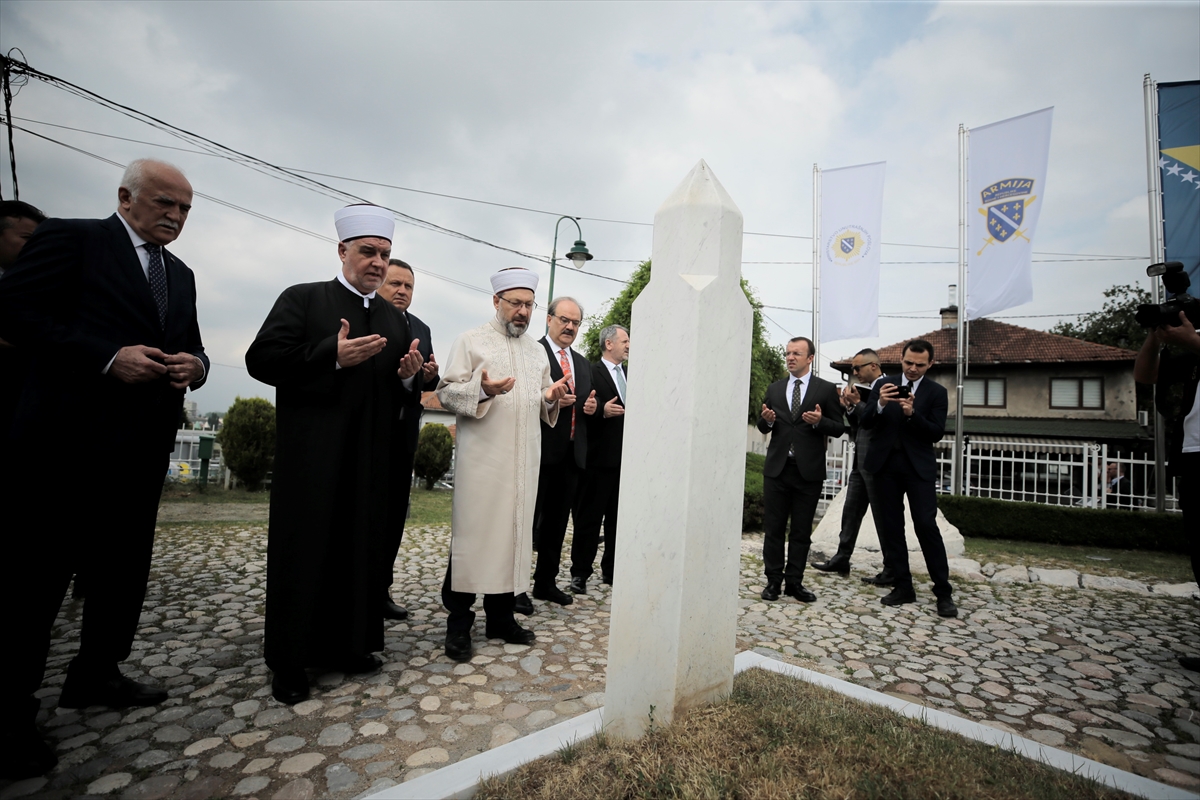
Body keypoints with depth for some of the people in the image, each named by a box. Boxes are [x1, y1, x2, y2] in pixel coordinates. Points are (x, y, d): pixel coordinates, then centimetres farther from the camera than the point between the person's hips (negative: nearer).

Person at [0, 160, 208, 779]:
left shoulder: (180, 275, 18)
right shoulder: (70, 239, -1)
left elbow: (191, 345, 19)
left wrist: (195, 365, -4)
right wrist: (109, 356, -21)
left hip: (143, 447, 7)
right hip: (67, 439, -7)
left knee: (124, 570, 15)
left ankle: (96, 676, 32)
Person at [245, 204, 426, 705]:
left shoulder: (396, 321, 15)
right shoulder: (302, 299, 2)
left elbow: (402, 393, 17)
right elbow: (262, 359, -9)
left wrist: (409, 376, -6)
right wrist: (333, 356, -19)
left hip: (371, 461, 5)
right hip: (311, 456, -4)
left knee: (361, 549, 9)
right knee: (303, 551, 4)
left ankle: (345, 643, 25)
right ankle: (290, 661, 19)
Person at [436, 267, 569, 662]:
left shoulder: (537, 350, 18)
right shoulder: (471, 341, 2)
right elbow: (446, 392, -4)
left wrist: (551, 398, -1)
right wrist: (481, 391, -22)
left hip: (523, 461, 5)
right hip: (482, 457, -5)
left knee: (514, 531, 8)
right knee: (473, 531, -2)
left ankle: (501, 616, 20)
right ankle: (459, 621, 12)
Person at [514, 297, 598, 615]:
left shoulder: (583, 364, 19)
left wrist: (591, 407, 2)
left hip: (572, 454, 7)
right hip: (540, 451, -7)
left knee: (558, 522, 15)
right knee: (528, 520, 2)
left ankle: (546, 582, 28)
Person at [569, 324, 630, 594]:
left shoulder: (630, 375, 16)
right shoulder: (591, 372, -5)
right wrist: (602, 410, -30)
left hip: (627, 458, 6)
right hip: (600, 457, -6)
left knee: (618, 518, 12)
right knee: (589, 518, 2)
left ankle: (611, 570, 24)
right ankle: (580, 573, 12)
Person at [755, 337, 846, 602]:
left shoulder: (826, 389, 2)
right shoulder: (774, 389, 11)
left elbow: (839, 428, 0)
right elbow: (763, 427, 14)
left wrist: (819, 421, -19)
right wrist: (767, 419, -8)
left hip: (809, 471, -2)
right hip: (777, 468, 2)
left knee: (802, 531, 7)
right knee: (773, 528, 5)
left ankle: (794, 582, 18)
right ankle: (773, 580, 16)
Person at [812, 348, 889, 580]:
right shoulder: (865, 389, 14)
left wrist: (857, 403, -14)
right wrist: (849, 406, 0)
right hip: (860, 461, 9)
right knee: (851, 511, 13)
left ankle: (892, 569, 12)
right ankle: (841, 559, 22)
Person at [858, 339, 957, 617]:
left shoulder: (936, 392, 2)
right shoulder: (884, 385, 6)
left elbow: (937, 433, -5)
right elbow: (865, 423, -1)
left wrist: (912, 414, -21)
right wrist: (879, 404, -20)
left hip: (919, 467, -2)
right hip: (885, 466, 2)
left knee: (927, 525, -7)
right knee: (891, 528, 6)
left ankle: (943, 591, 5)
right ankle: (903, 587, 16)